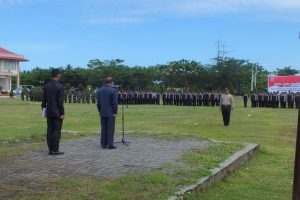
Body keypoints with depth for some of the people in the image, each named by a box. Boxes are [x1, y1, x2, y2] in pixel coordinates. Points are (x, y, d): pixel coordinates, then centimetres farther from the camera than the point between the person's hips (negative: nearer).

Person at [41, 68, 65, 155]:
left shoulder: (46, 86, 6)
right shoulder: (59, 86, -12)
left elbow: (44, 99, 8)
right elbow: (60, 101, -14)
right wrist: (62, 113, -11)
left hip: (49, 112, 6)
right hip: (57, 112, -6)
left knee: (49, 130, 8)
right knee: (57, 131, -1)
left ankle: (50, 149, 13)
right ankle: (55, 150, 0)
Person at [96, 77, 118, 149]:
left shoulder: (99, 90, 6)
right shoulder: (113, 90, -10)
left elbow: (98, 102, 9)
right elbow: (115, 103, -13)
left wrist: (100, 111, 16)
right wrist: (115, 112, -6)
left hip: (102, 113, 5)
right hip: (111, 113, -5)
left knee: (103, 129, 11)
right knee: (110, 129, -1)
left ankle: (103, 144, 14)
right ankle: (110, 145, -1)